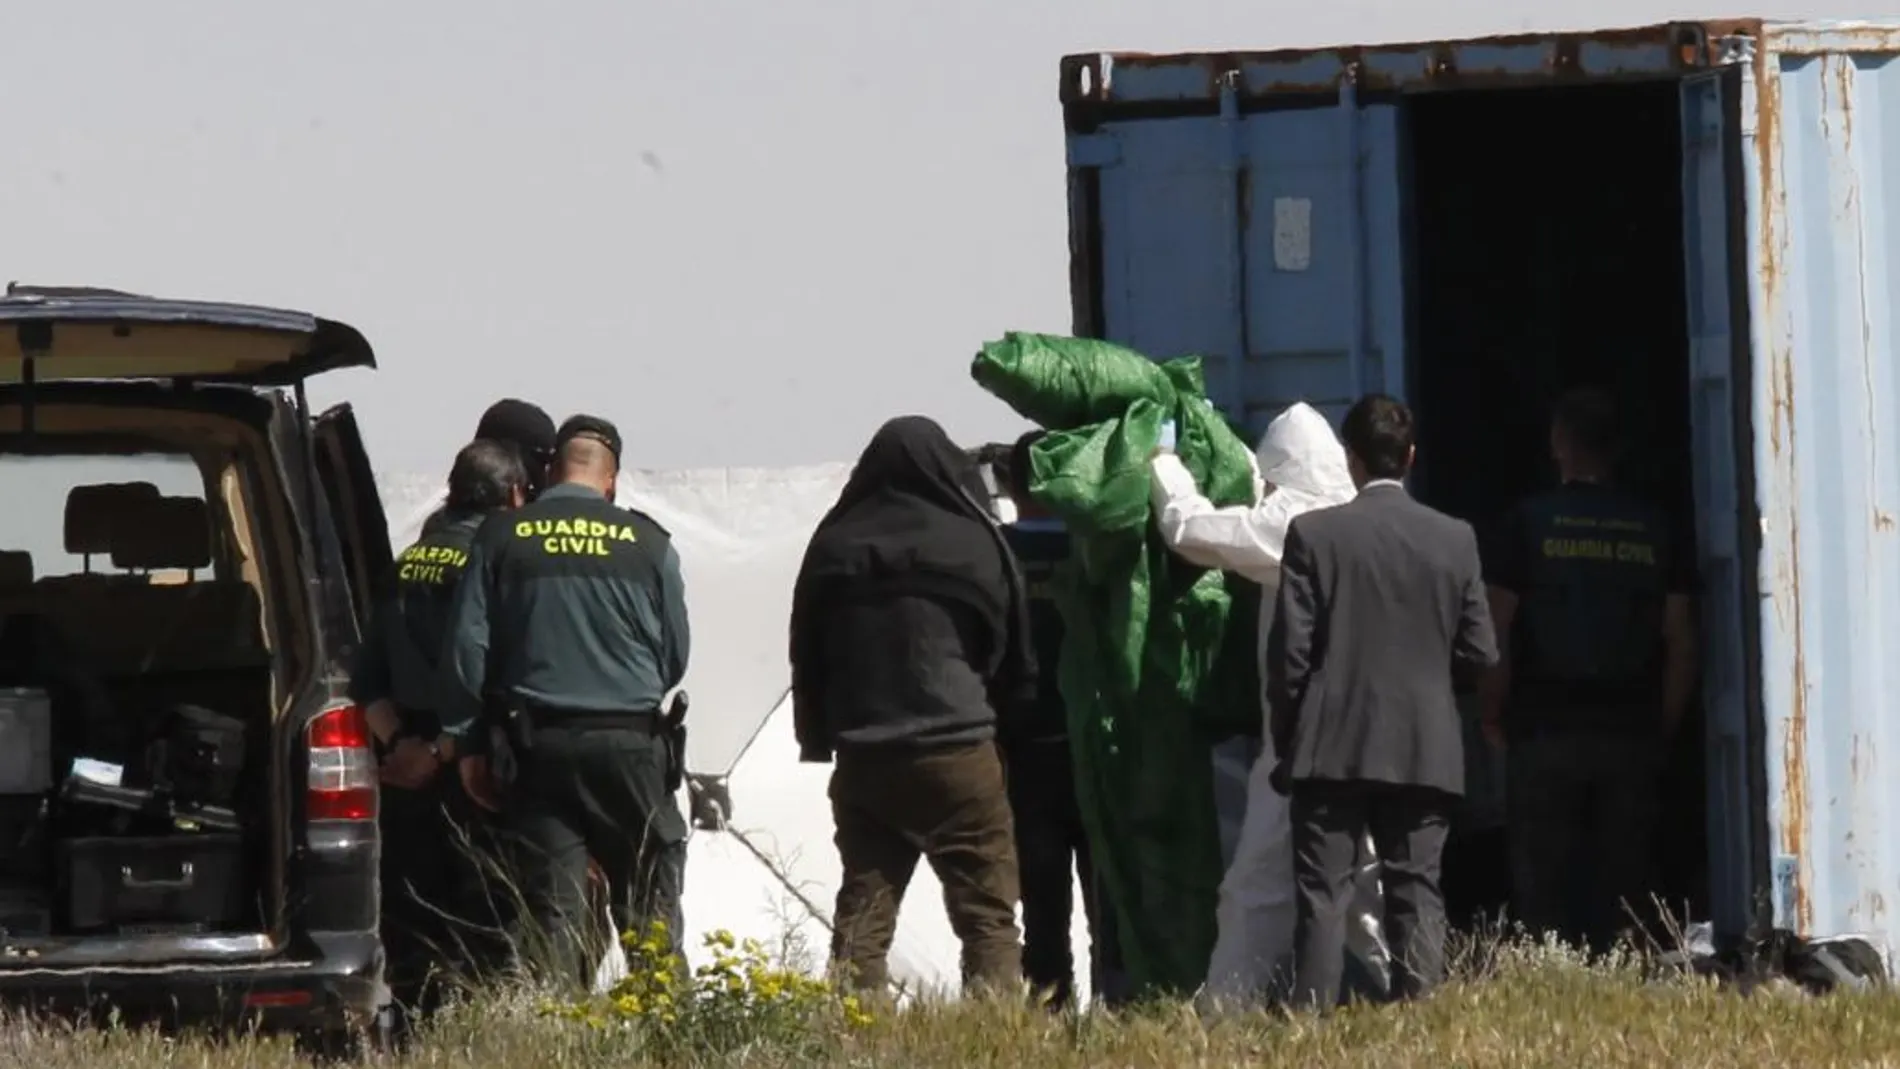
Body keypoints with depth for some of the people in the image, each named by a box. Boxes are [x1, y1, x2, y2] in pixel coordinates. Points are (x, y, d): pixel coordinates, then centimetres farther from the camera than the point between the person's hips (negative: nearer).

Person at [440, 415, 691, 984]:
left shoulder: (502, 538, 1)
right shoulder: (647, 542, 0)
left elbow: (468, 647, 0)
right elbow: (675, 654, 7)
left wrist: (471, 742, 7)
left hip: (535, 743, 0)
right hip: (628, 741, 0)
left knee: (551, 900, 2)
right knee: (649, 896, 7)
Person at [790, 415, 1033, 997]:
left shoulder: (834, 546, 7)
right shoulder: (973, 543, -4)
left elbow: (805, 655, 13)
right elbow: (1013, 653, 4)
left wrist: (817, 740, 20)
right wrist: (1013, 724, 19)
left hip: (861, 758, 4)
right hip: (957, 749, -4)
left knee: (861, 913, 6)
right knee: (987, 914, -2)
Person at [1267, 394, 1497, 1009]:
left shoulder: (1314, 534, -5)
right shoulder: (1455, 540, 1)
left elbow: (1289, 651, -6)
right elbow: (1480, 653, 3)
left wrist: (1286, 740, 5)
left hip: (1332, 749, -2)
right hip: (1424, 751, 2)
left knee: (1322, 895, -1)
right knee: (1416, 894, 4)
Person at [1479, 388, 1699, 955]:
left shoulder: (1529, 523, -2)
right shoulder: (1654, 531, 5)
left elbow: (1496, 634, -5)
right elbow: (1681, 641, 4)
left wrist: (1493, 717, 5)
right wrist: (1663, 728, 12)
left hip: (1545, 732, -2)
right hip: (1632, 733, 2)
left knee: (1543, 890, 0)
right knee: (1621, 884, 4)